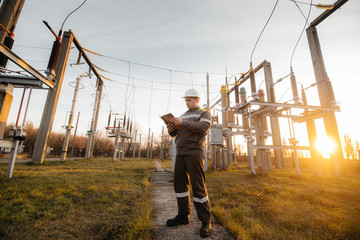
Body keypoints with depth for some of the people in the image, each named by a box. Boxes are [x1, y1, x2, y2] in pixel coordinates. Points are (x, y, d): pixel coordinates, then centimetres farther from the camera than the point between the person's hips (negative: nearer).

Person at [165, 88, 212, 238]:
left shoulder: (204, 113, 5)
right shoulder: (183, 115, 23)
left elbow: (203, 127, -14)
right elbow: (178, 133, 20)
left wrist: (183, 123, -21)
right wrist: (171, 129, -3)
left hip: (194, 152, -6)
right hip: (180, 153, 7)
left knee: (198, 186, -6)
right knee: (180, 184, 7)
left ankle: (205, 221, 7)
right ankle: (183, 216, 21)